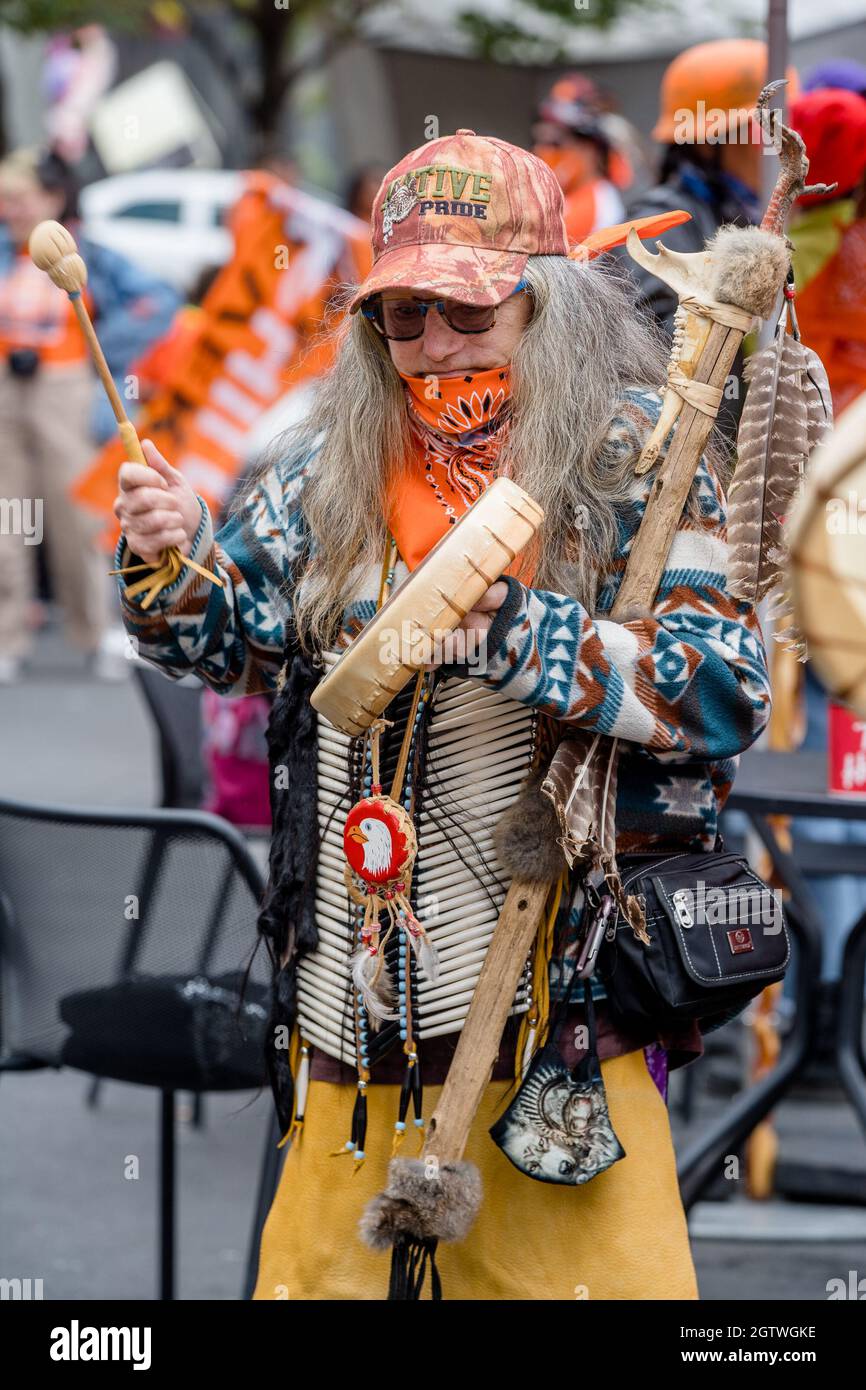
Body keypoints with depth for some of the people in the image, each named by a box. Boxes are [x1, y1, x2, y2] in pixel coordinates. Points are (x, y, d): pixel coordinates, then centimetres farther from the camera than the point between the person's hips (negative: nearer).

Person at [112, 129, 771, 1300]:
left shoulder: (638, 458, -6)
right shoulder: (334, 465, 9)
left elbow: (728, 687, -15)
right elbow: (238, 638, 16)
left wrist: (514, 633, -26)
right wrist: (176, 562, -7)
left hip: (557, 978, -4)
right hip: (355, 975, 5)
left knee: (597, 1260, -4)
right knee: (316, 1265, 13)